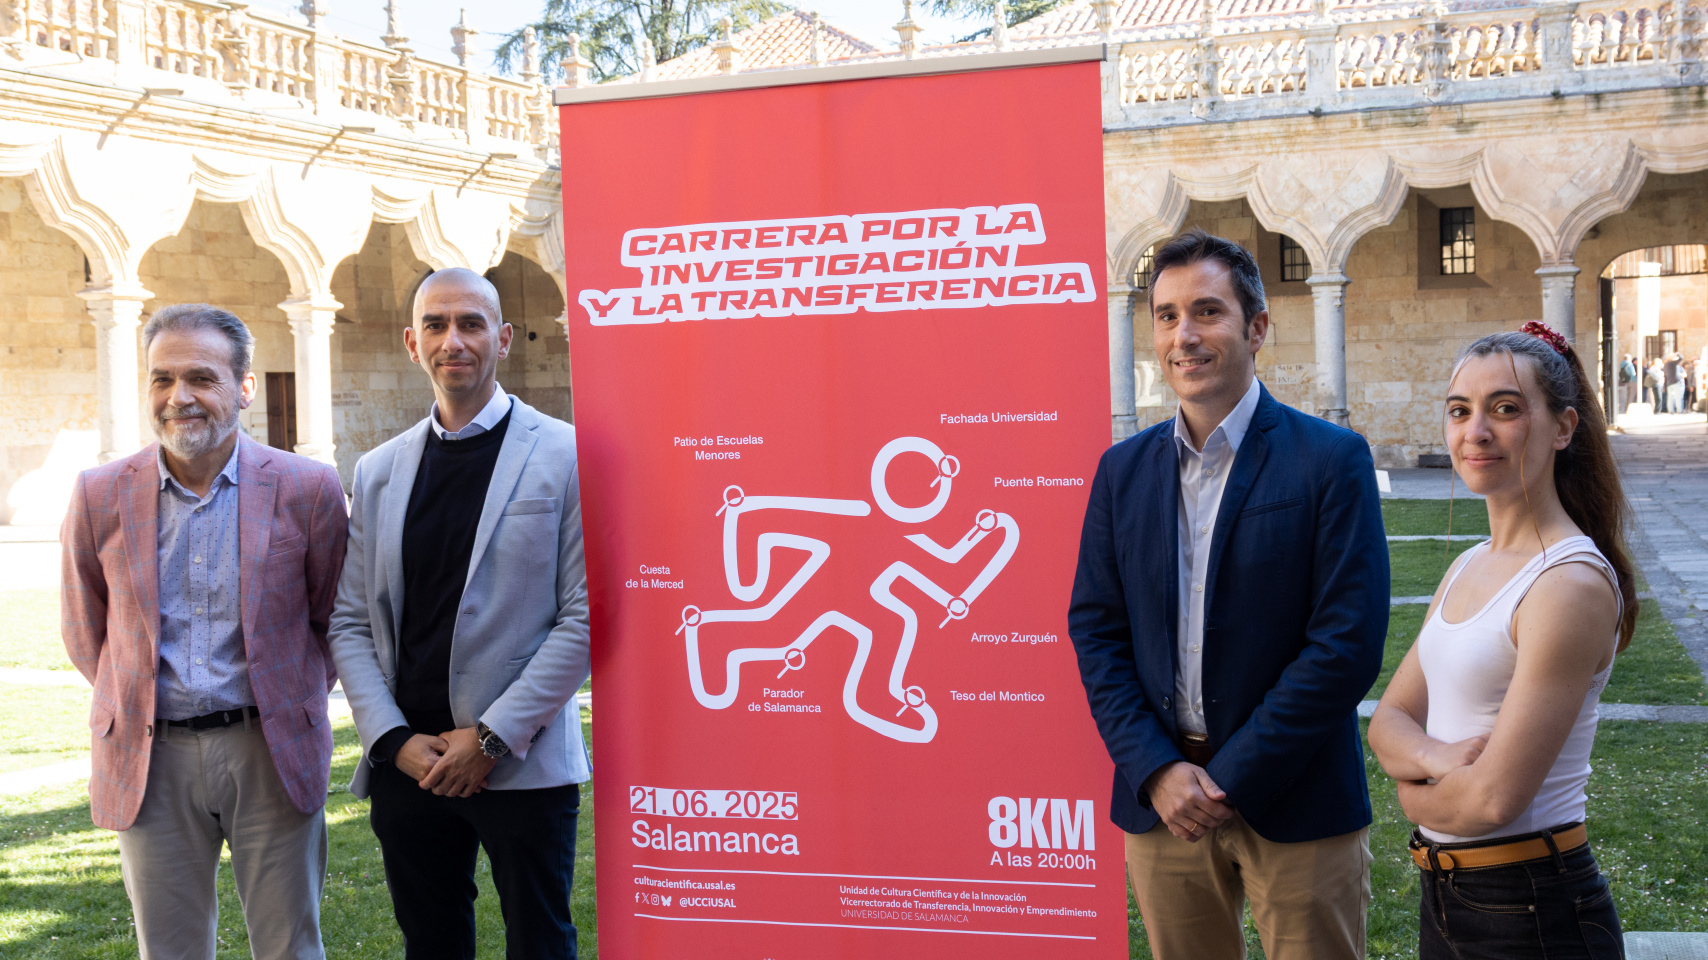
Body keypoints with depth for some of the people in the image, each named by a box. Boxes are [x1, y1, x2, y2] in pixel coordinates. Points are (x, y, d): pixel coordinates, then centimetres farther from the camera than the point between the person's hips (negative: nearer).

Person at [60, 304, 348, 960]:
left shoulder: (307, 489, -6)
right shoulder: (100, 496, -1)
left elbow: (332, 619, 6)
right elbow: (85, 632, 12)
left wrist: (288, 704, 7)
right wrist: (135, 703, 12)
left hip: (272, 752, -1)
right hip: (151, 759, 1)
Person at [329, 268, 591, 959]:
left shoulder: (566, 455, -3)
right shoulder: (377, 472, 10)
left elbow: (586, 616, -8)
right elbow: (350, 622, 9)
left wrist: (493, 738, -12)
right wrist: (394, 740, -5)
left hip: (523, 765, -4)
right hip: (406, 764, 4)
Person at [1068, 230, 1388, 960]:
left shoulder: (1332, 460, -7)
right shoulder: (1123, 470, 6)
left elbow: (1347, 642, -12)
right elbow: (1095, 631, 5)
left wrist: (1231, 780, -13)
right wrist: (1156, 771, -8)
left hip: (1295, 805, -3)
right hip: (1161, 800, 4)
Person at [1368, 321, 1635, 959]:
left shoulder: (1572, 582, -20)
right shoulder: (1469, 567, 8)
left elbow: (1495, 798, -23)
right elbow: (1390, 720, 6)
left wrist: (1413, 791, -4)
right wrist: (1436, 758, -16)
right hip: (1445, 898, 8)